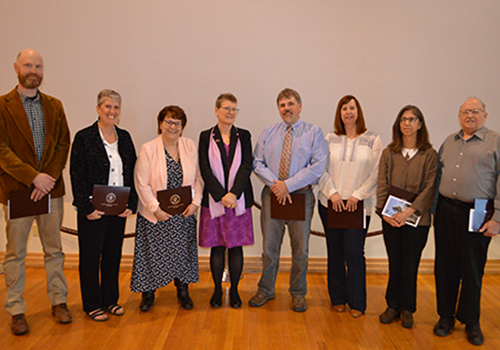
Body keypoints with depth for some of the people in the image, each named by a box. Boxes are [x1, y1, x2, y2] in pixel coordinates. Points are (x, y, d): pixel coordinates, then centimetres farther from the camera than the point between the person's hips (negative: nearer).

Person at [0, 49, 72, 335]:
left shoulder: (54, 105, 10)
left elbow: (63, 143, 4)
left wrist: (50, 176, -10)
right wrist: (33, 177, -18)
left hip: (50, 187, 3)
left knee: (54, 249, 12)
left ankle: (59, 301, 25)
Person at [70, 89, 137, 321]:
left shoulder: (124, 137, 8)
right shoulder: (84, 137, -6)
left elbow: (132, 173, 8)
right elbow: (77, 176, -9)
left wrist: (131, 204, -1)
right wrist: (87, 208, -14)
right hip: (93, 210, -4)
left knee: (114, 255, 13)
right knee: (91, 256, 7)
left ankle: (110, 299, 28)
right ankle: (92, 304, 22)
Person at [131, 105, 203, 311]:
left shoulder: (190, 147, 3)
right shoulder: (148, 149, -7)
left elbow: (198, 178, 5)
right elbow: (142, 184, -9)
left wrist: (195, 202, -6)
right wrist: (156, 209, -16)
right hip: (156, 215, -2)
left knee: (183, 252, 10)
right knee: (152, 253, 4)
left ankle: (182, 292, 29)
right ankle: (148, 293, 24)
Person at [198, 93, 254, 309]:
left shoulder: (243, 136, 7)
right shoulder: (206, 137, 4)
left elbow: (246, 167, -3)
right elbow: (205, 170, -4)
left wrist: (234, 194, -16)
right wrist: (221, 196, -14)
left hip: (239, 200, 1)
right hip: (214, 200, -1)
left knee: (236, 246, 6)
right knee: (217, 247, 6)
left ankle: (234, 291, 19)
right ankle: (217, 290, 20)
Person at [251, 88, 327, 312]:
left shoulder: (314, 132, 0)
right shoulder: (267, 133, 10)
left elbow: (317, 166, -10)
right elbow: (258, 163, 3)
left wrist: (288, 185, -16)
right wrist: (275, 184, -13)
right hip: (272, 194, 2)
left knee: (300, 248, 8)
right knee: (269, 246, 8)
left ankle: (298, 293, 24)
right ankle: (266, 290, 25)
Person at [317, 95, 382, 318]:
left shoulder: (372, 140, 3)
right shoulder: (330, 139, 8)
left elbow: (376, 173, -1)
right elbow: (322, 169, 5)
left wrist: (357, 195, -9)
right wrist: (332, 193, -6)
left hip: (359, 205, -2)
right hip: (330, 203, 2)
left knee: (354, 251, -5)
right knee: (334, 251, 7)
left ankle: (357, 302, 12)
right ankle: (338, 298, 22)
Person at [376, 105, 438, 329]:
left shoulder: (429, 155, 0)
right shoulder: (389, 153, 7)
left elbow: (429, 187, -6)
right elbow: (382, 185, 3)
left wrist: (409, 211, -17)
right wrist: (384, 211, -9)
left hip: (417, 219, -2)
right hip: (391, 219, 2)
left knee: (410, 265, 6)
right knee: (394, 264, 10)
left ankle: (407, 310, 22)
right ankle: (393, 306, 24)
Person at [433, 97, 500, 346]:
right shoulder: (449, 142, 14)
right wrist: (434, 209, 12)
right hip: (446, 212, 4)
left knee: (472, 270, 5)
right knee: (445, 267, 10)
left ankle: (470, 321, 22)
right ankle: (446, 316, 24)